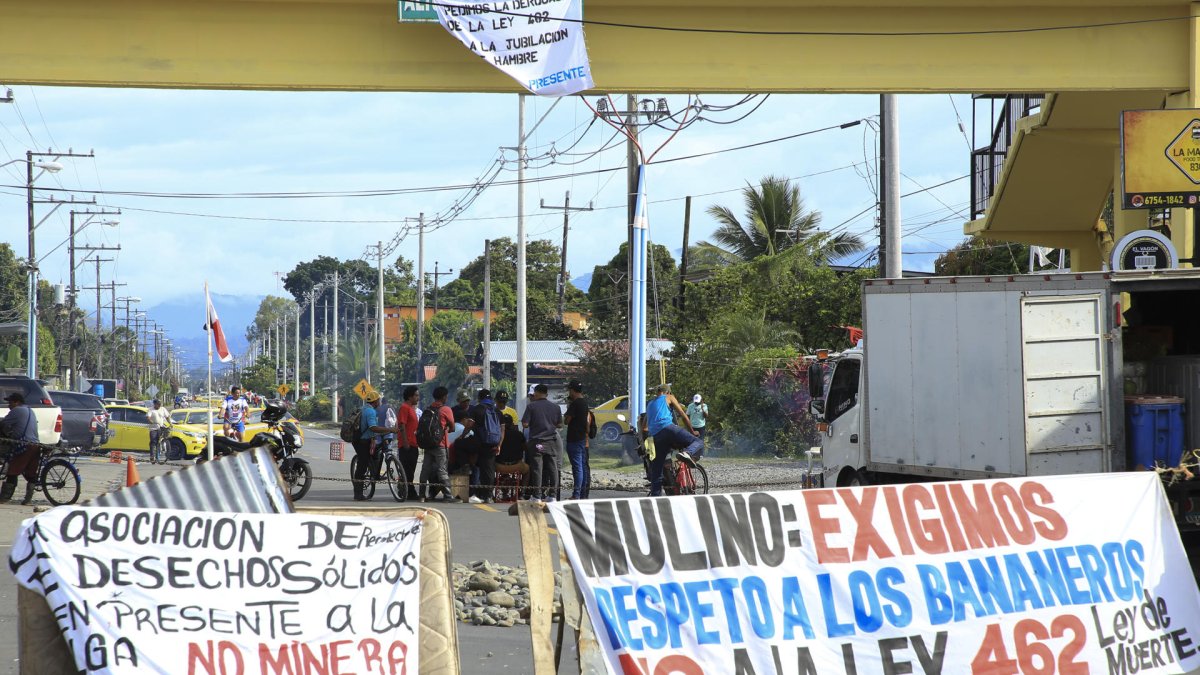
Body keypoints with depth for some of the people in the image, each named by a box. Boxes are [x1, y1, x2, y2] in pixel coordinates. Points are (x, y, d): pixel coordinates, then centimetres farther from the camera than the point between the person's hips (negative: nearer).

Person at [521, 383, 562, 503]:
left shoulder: (531, 406, -6)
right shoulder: (555, 406, 5)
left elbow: (525, 424, -9)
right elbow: (559, 424, 10)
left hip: (537, 442, -3)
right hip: (552, 442, 3)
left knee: (537, 468, -1)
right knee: (552, 468, 6)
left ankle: (536, 495, -3)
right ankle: (552, 494, 5)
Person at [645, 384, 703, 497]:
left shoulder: (650, 404, 34)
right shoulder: (669, 398, 19)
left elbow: (645, 427, 31)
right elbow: (683, 416, 16)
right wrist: (692, 431, 25)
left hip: (655, 436, 5)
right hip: (668, 428, -5)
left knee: (656, 470, 10)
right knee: (698, 443, -3)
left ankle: (655, 496, 5)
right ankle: (688, 453, -34)